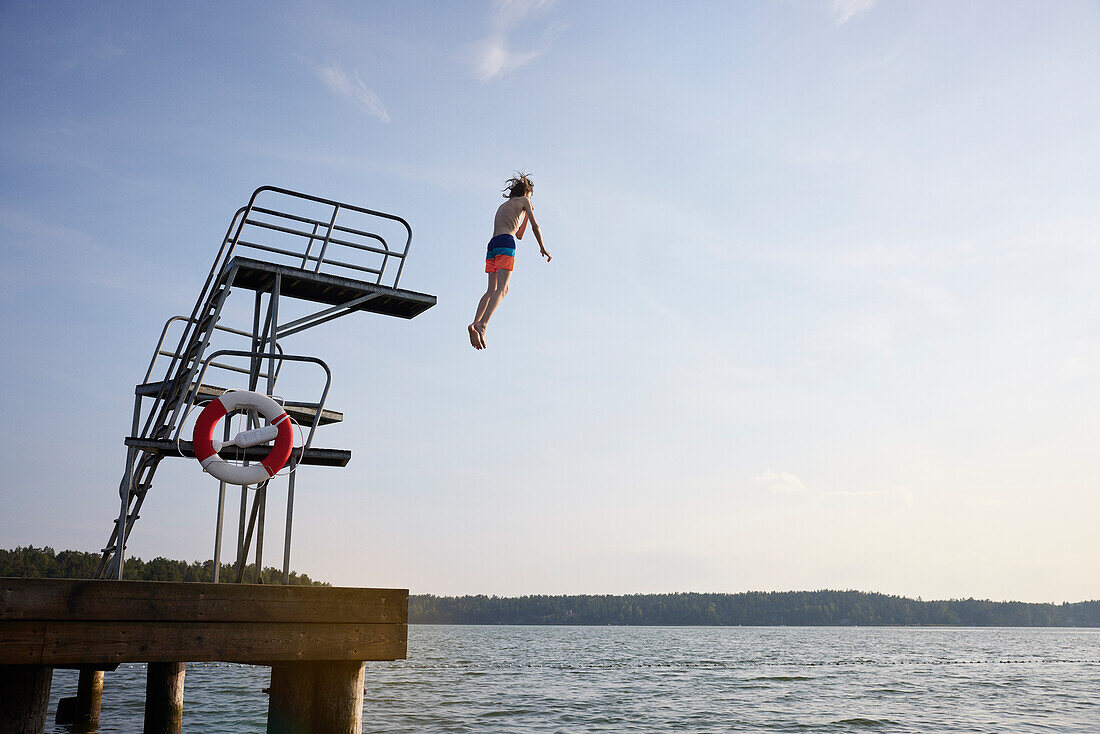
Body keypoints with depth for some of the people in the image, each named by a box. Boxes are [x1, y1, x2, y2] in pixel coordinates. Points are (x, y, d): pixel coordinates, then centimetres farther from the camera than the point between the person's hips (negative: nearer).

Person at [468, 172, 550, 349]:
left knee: (492, 290, 4)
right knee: (501, 289, -19)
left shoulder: (502, 207, 35)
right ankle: (482, 324, -38)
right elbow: (535, 226, 5)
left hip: (492, 245, 7)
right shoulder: (523, 201, 15)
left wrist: (527, 214, 40)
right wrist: (542, 248, 15)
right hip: (506, 243, -7)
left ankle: (475, 323, -17)